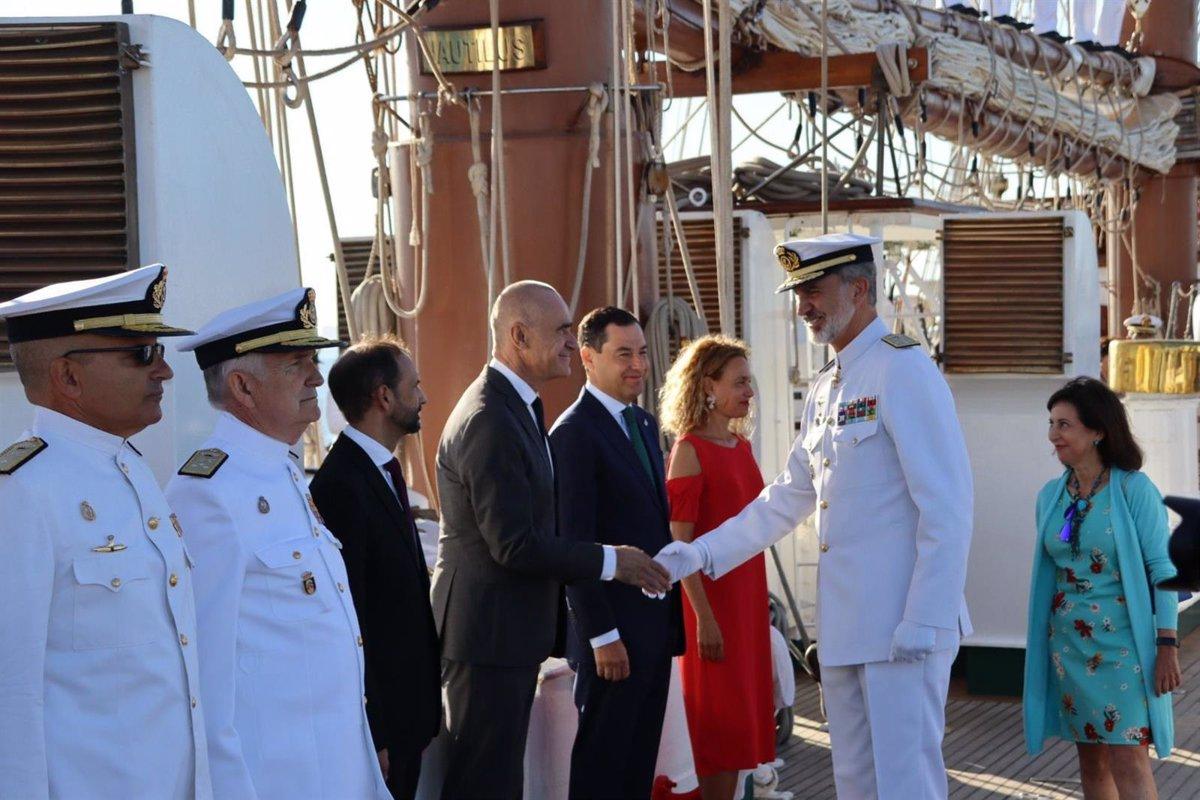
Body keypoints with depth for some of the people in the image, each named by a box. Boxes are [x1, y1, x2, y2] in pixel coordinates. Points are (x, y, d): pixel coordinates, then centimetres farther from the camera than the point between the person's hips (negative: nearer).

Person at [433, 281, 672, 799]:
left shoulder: (517, 407, 14)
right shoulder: (489, 422, -20)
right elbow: (516, 545, -23)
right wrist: (611, 561, -14)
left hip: (513, 631, 10)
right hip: (489, 636, -10)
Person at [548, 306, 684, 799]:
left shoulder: (644, 424, 14)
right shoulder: (574, 433, -14)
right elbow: (575, 544, -17)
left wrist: (671, 615, 13)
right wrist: (603, 636, -19)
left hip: (657, 623, 8)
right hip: (614, 629, -8)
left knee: (641, 760, 14)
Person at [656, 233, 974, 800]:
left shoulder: (903, 372, -12)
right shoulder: (823, 389, 16)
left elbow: (947, 511, -17)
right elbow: (786, 499, 20)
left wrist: (924, 623, -20)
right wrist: (698, 555, 11)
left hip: (902, 626, -9)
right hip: (844, 627, 9)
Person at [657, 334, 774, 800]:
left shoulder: (740, 444, 11)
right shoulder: (689, 449, -12)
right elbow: (680, 543, -16)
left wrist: (758, 602, 15)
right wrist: (704, 618, -20)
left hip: (748, 592, 7)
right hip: (710, 596, -7)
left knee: (743, 714, 11)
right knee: (719, 718, -1)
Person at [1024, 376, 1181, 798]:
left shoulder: (1134, 489, -8)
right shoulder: (1051, 495, 7)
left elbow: (1162, 569, -9)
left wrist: (1168, 645, -14)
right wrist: (1037, 646, 14)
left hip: (1123, 643, -5)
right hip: (1069, 644, 5)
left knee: (1129, 762, -9)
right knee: (1091, 760, 10)